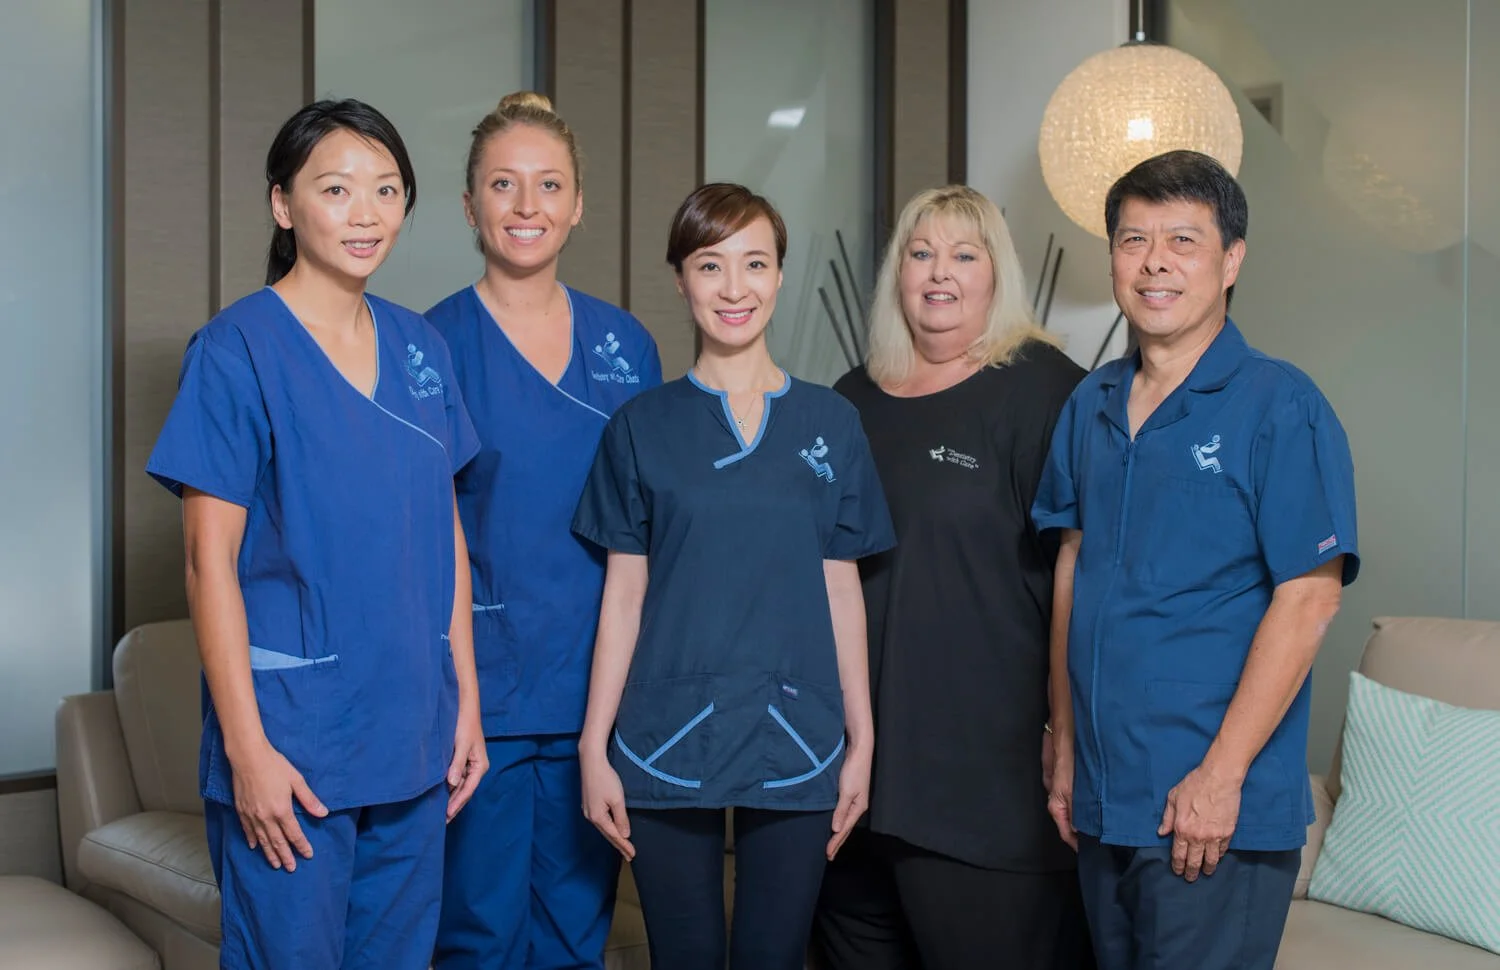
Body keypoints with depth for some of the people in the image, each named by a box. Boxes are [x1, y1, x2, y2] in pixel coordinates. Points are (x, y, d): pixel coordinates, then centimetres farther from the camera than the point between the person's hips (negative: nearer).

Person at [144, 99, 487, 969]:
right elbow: (211, 559, -11)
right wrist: (246, 745, -15)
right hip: (293, 739, -5)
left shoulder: (420, 347, 7)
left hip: (415, 731, 5)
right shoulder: (237, 349, -9)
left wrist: (467, 700, 8)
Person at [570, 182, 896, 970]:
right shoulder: (643, 426, 2)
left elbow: (840, 589, 6)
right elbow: (623, 594, 2)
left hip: (794, 741, 1)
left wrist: (861, 739, 4)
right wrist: (593, 747, -1)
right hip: (666, 743, 0)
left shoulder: (830, 424, 4)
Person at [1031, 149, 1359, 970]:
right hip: (1102, 802, 6)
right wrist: (1065, 751, 11)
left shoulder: (1280, 406, -9)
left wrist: (1222, 775, -17)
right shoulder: (1089, 407, 9)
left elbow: (1308, 598, -14)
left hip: (1219, 810, -6)